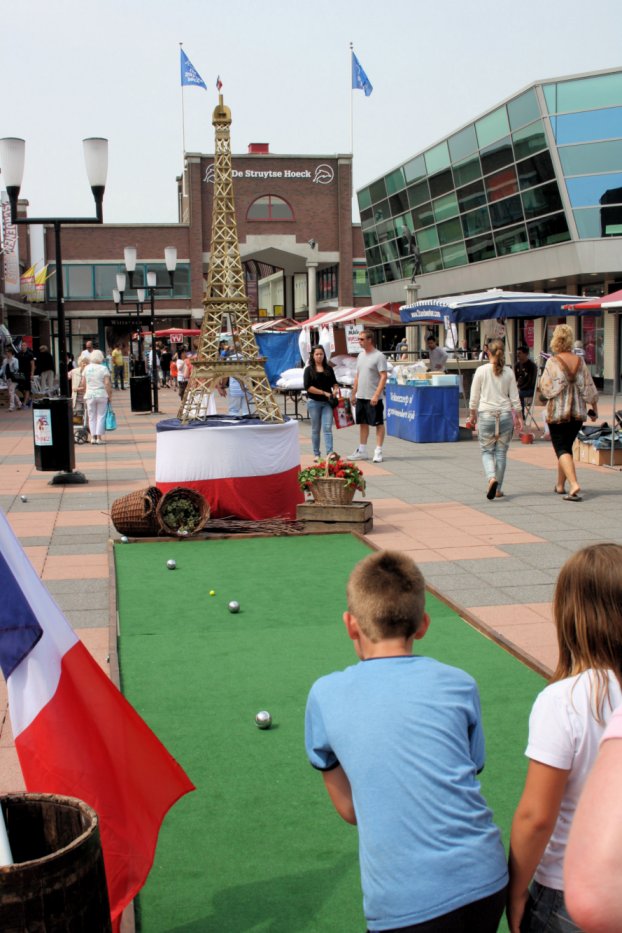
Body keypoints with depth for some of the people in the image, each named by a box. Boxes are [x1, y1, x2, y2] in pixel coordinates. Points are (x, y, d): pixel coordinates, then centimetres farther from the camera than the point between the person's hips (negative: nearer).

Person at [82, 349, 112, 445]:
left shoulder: (86, 368, 2)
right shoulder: (103, 368, -7)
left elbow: (83, 382, 6)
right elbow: (107, 383, -12)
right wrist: (109, 394, -4)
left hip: (89, 394, 3)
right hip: (102, 394, -2)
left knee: (92, 416, 10)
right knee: (101, 415, 4)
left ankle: (93, 437, 7)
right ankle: (99, 437, 1)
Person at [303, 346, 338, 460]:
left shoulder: (329, 369, 10)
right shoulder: (309, 370, 0)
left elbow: (334, 382, 20)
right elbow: (308, 387, -8)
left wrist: (335, 390, -4)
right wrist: (324, 393, -13)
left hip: (327, 402, 2)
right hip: (314, 402, -2)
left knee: (327, 428, -8)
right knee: (315, 429, 5)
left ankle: (329, 452, -15)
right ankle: (316, 454, 12)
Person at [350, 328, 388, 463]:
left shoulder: (379, 356, -11)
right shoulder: (360, 356, 13)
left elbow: (383, 377, -15)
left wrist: (376, 395, -22)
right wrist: (353, 394, 16)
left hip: (373, 398, -8)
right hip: (361, 397, 8)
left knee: (379, 424, 0)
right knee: (363, 423, 13)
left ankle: (378, 452, 3)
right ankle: (362, 451, 20)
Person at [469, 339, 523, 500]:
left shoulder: (481, 371, -4)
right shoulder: (508, 372, 1)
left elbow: (474, 397, 1)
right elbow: (515, 398, 4)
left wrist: (473, 414, 15)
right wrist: (519, 417, 13)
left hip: (486, 415, -2)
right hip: (505, 415, 2)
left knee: (487, 451, 8)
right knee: (501, 452, 9)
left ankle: (492, 478, -18)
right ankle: (498, 489, 12)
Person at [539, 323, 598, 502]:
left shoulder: (552, 362, -11)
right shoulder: (580, 361, 2)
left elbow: (546, 389, -12)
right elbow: (589, 388, 4)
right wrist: (594, 408, 14)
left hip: (557, 412, -5)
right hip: (578, 412, 5)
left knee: (561, 450, -4)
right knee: (567, 447, 19)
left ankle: (574, 485, -23)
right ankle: (560, 485, 26)